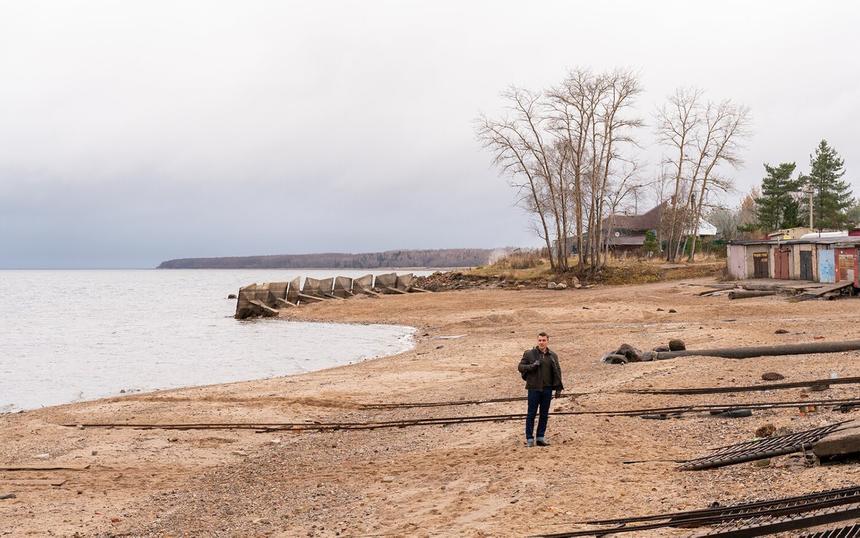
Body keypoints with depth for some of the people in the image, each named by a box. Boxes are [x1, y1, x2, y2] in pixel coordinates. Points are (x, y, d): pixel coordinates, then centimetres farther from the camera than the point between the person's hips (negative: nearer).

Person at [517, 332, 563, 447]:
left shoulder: (553, 355, 7)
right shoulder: (529, 353, -1)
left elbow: (557, 372, 10)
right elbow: (520, 367, 0)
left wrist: (558, 388, 5)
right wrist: (532, 366, -17)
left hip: (547, 389, 3)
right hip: (534, 388, -3)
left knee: (544, 414, 8)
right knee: (531, 414, 0)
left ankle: (541, 437, 16)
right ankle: (529, 439, 4)